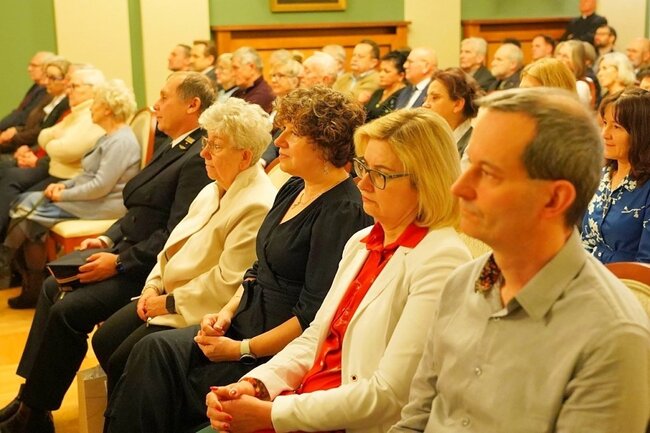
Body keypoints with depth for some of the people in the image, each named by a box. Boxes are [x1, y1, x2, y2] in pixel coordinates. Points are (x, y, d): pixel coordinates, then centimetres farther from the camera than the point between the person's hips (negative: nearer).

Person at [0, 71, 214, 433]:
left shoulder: (199, 159, -19)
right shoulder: (173, 149, 13)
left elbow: (176, 234, -24)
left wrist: (119, 262, -21)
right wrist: (109, 239, 5)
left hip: (149, 269, -11)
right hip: (127, 253, 11)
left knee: (69, 310, -19)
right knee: (53, 288, 11)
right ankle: (30, 398, 13)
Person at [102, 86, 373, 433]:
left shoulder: (342, 212, -18)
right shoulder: (293, 190, 10)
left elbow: (312, 315, -20)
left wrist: (243, 350, -16)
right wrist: (227, 312, 3)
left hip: (281, 348, -8)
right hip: (246, 323, 8)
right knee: (152, 349, -11)